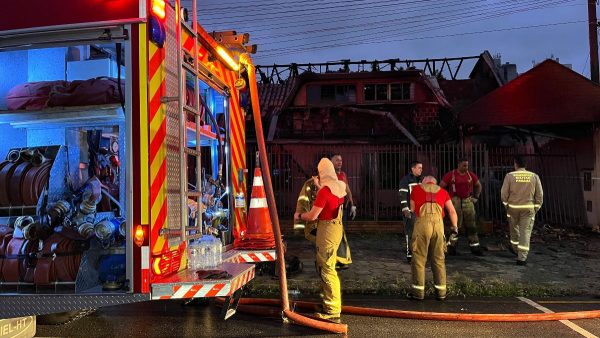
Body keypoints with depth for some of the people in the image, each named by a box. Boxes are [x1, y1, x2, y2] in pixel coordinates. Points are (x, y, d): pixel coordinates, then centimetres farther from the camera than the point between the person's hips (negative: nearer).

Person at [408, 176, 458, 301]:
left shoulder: (416, 189, 18)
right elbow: (452, 211, 16)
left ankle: (418, 291, 9)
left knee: (419, 258, 5)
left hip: (422, 224, -2)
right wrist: (455, 227, 29)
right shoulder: (442, 191, 21)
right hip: (438, 225, 2)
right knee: (439, 259, 12)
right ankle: (441, 292, 16)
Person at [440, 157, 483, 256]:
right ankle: (452, 247, 10)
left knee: (471, 225, 5)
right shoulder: (451, 175, -4)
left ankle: (475, 247, 13)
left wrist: (476, 197, 13)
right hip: (455, 202, -3)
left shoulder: (471, 174, 7)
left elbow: (478, 185, 23)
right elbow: (441, 186, 1)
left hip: (468, 201, 4)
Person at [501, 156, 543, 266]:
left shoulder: (510, 176, -6)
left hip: (513, 207, 0)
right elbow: (539, 194, 2)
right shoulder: (534, 176, 0)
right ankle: (522, 258, -3)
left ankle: (515, 248, 42)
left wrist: (506, 204, 11)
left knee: (514, 228, 21)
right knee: (525, 232, 1)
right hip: (528, 208, 0)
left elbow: (504, 193, -5)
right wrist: (536, 208, 11)